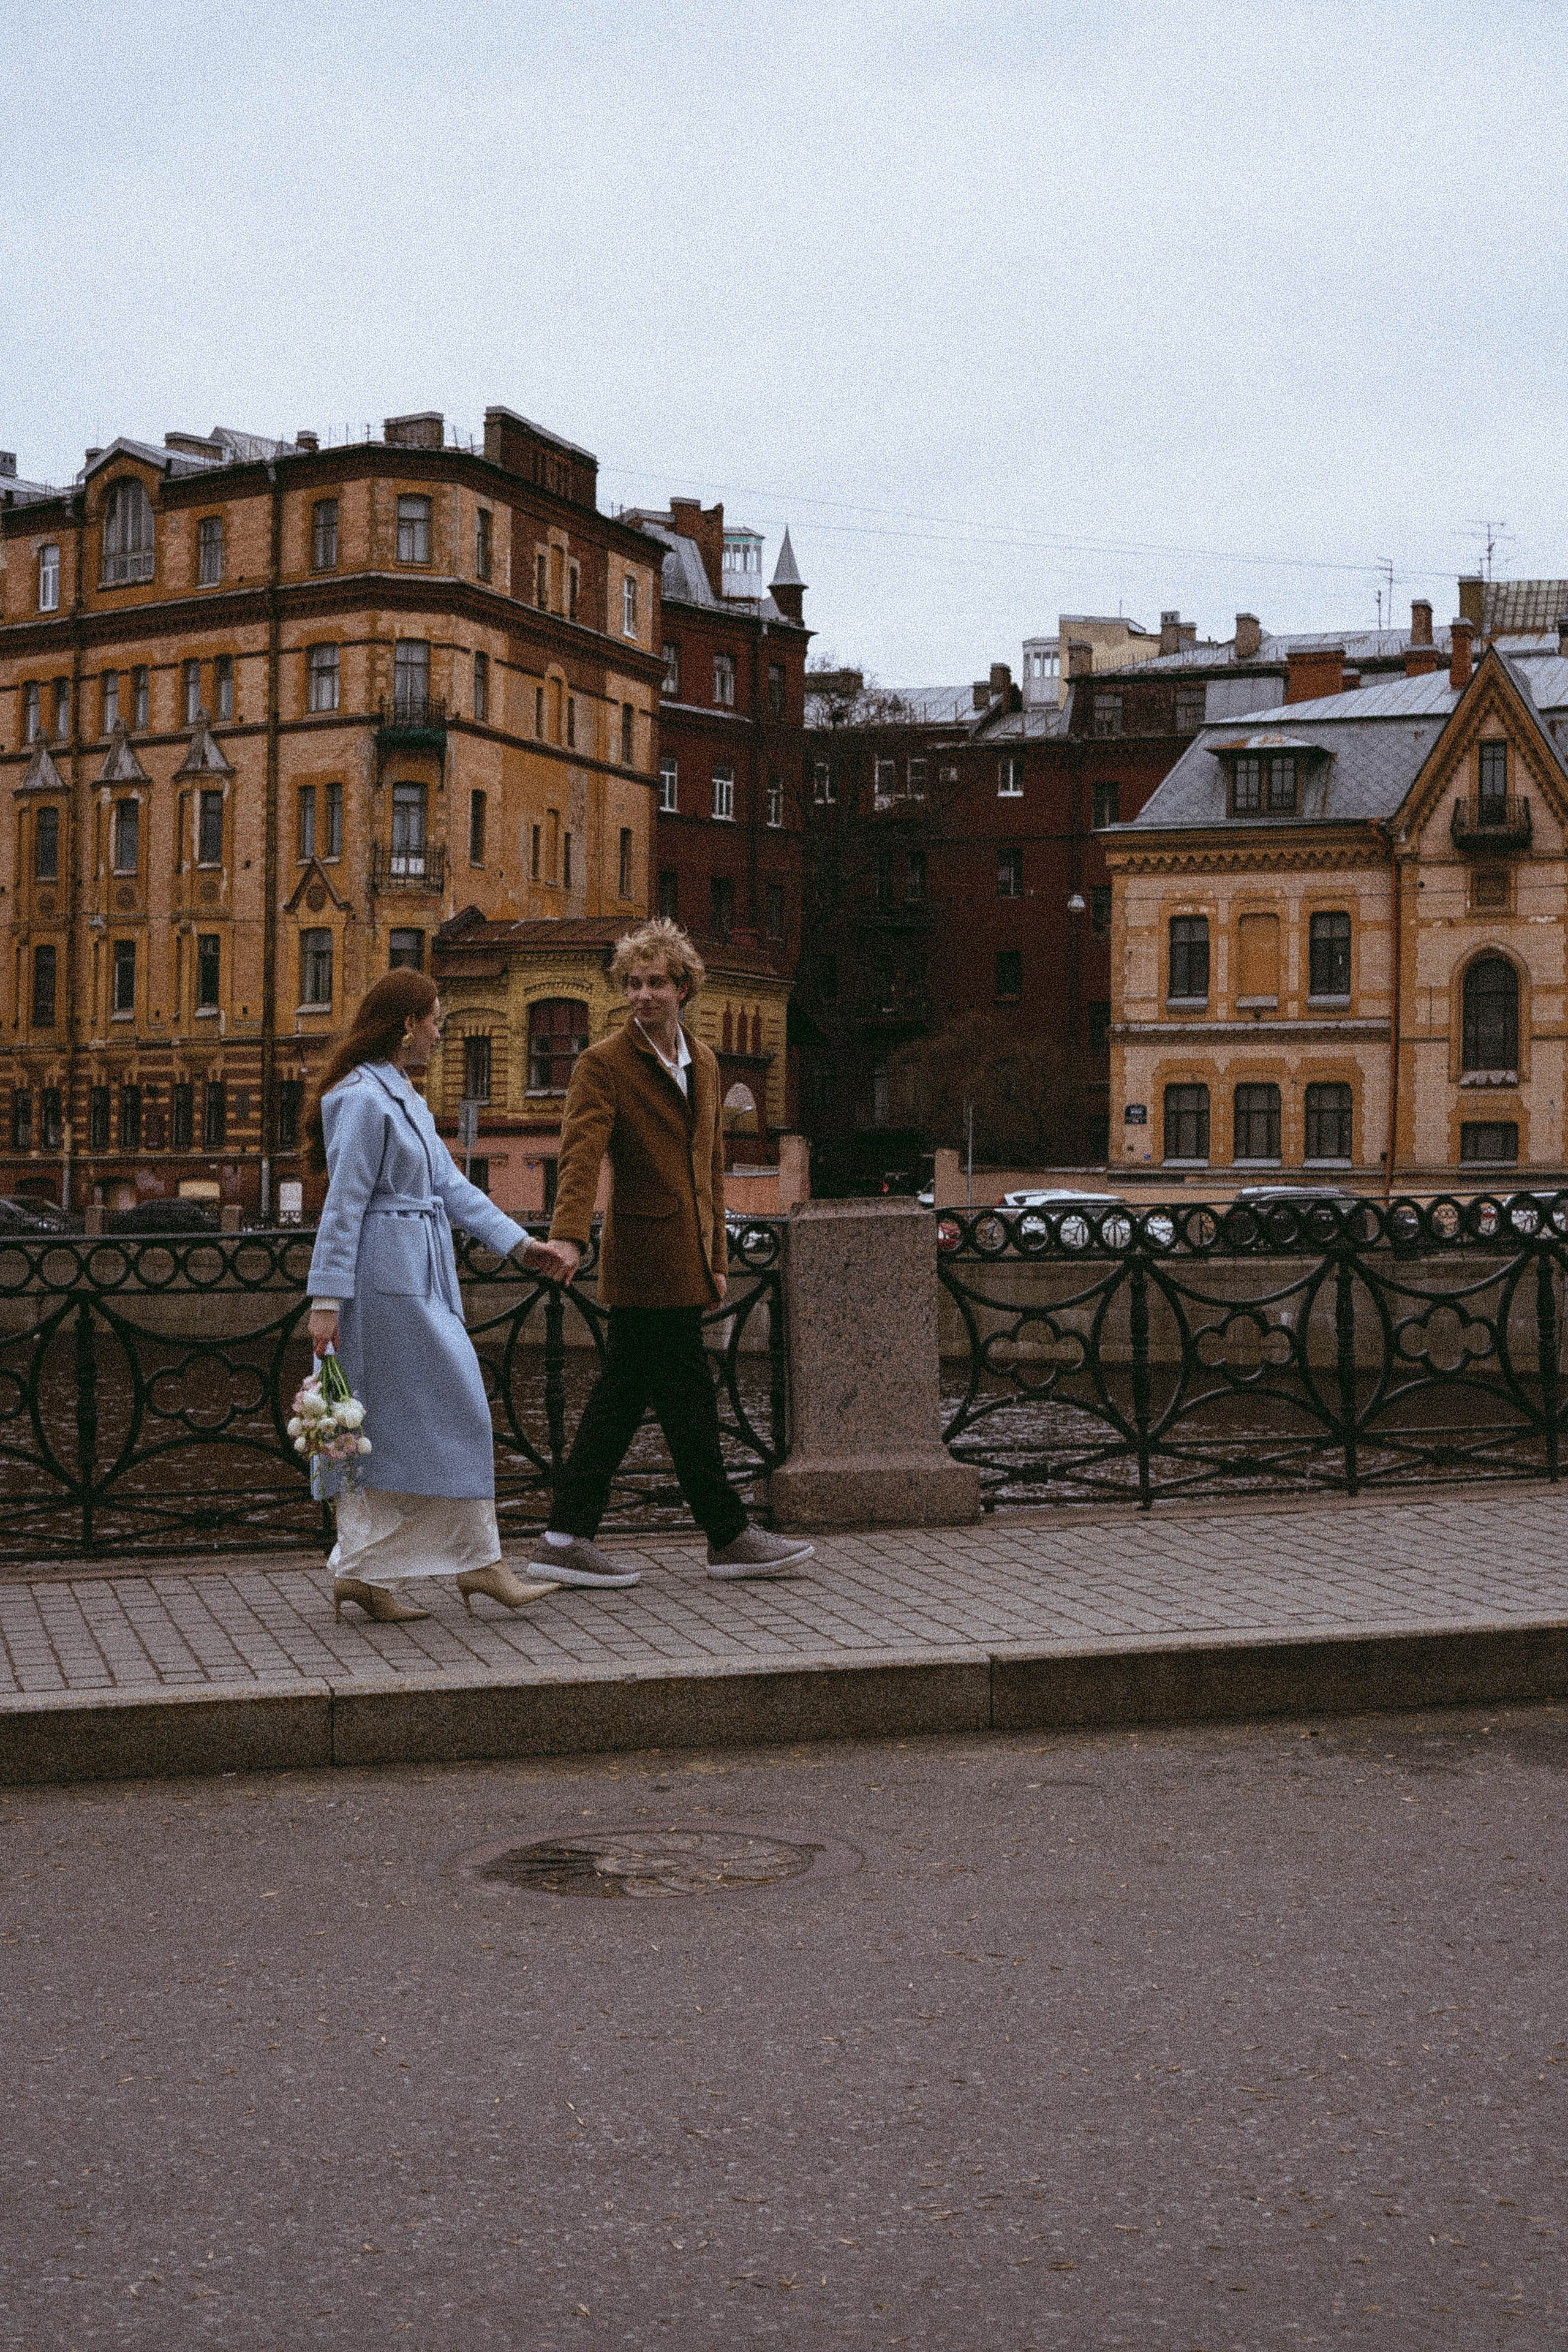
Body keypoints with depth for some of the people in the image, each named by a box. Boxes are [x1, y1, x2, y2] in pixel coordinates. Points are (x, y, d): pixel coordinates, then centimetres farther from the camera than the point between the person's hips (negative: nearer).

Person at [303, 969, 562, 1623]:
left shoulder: (401, 1096, 17)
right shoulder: (364, 1098, -14)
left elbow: (448, 1184, 16)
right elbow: (343, 1202, -17)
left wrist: (517, 1241, 10)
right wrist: (326, 1298, -19)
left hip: (414, 1274, 10)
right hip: (390, 1275, -10)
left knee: (390, 1423, 9)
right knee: (454, 1409, -4)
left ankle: (363, 1573, 13)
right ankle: (478, 1562, 4)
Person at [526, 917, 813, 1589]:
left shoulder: (702, 1062, 16)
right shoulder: (603, 1064, -7)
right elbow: (581, 1154, -20)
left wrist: (716, 1257, 20)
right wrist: (568, 1236, -35)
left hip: (685, 1264, 8)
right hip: (647, 1262, -8)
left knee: (620, 1400, 9)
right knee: (687, 1401, -1)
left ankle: (566, 1539, 14)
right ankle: (727, 1536, 9)